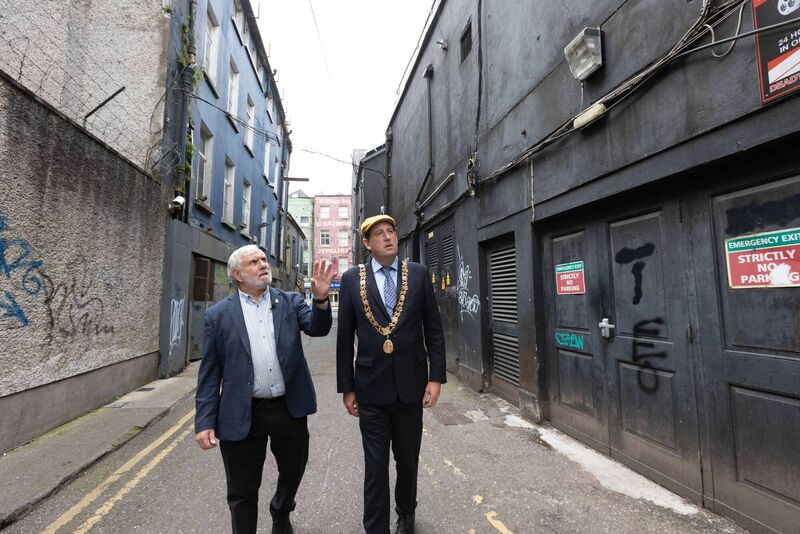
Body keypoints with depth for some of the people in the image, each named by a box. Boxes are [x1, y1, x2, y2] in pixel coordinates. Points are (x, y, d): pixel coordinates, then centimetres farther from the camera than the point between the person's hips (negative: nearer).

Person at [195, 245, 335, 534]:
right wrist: (205, 421, -4)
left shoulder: (290, 302, 2)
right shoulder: (218, 314, -2)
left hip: (289, 409, 3)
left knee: (293, 472, 23)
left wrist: (320, 299, -32)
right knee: (242, 492, 15)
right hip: (242, 416, -2)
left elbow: (318, 328, -13)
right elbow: (209, 373, -1)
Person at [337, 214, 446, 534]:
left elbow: (434, 329, 1)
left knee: (408, 460, 20)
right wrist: (346, 387, 0)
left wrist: (437, 377, -4)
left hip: (411, 384, 2)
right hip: (371, 388, -1)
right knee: (375, 467, 8)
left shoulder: (418, 274, -1)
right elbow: (344, 337, 1)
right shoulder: (352, 278, -2)